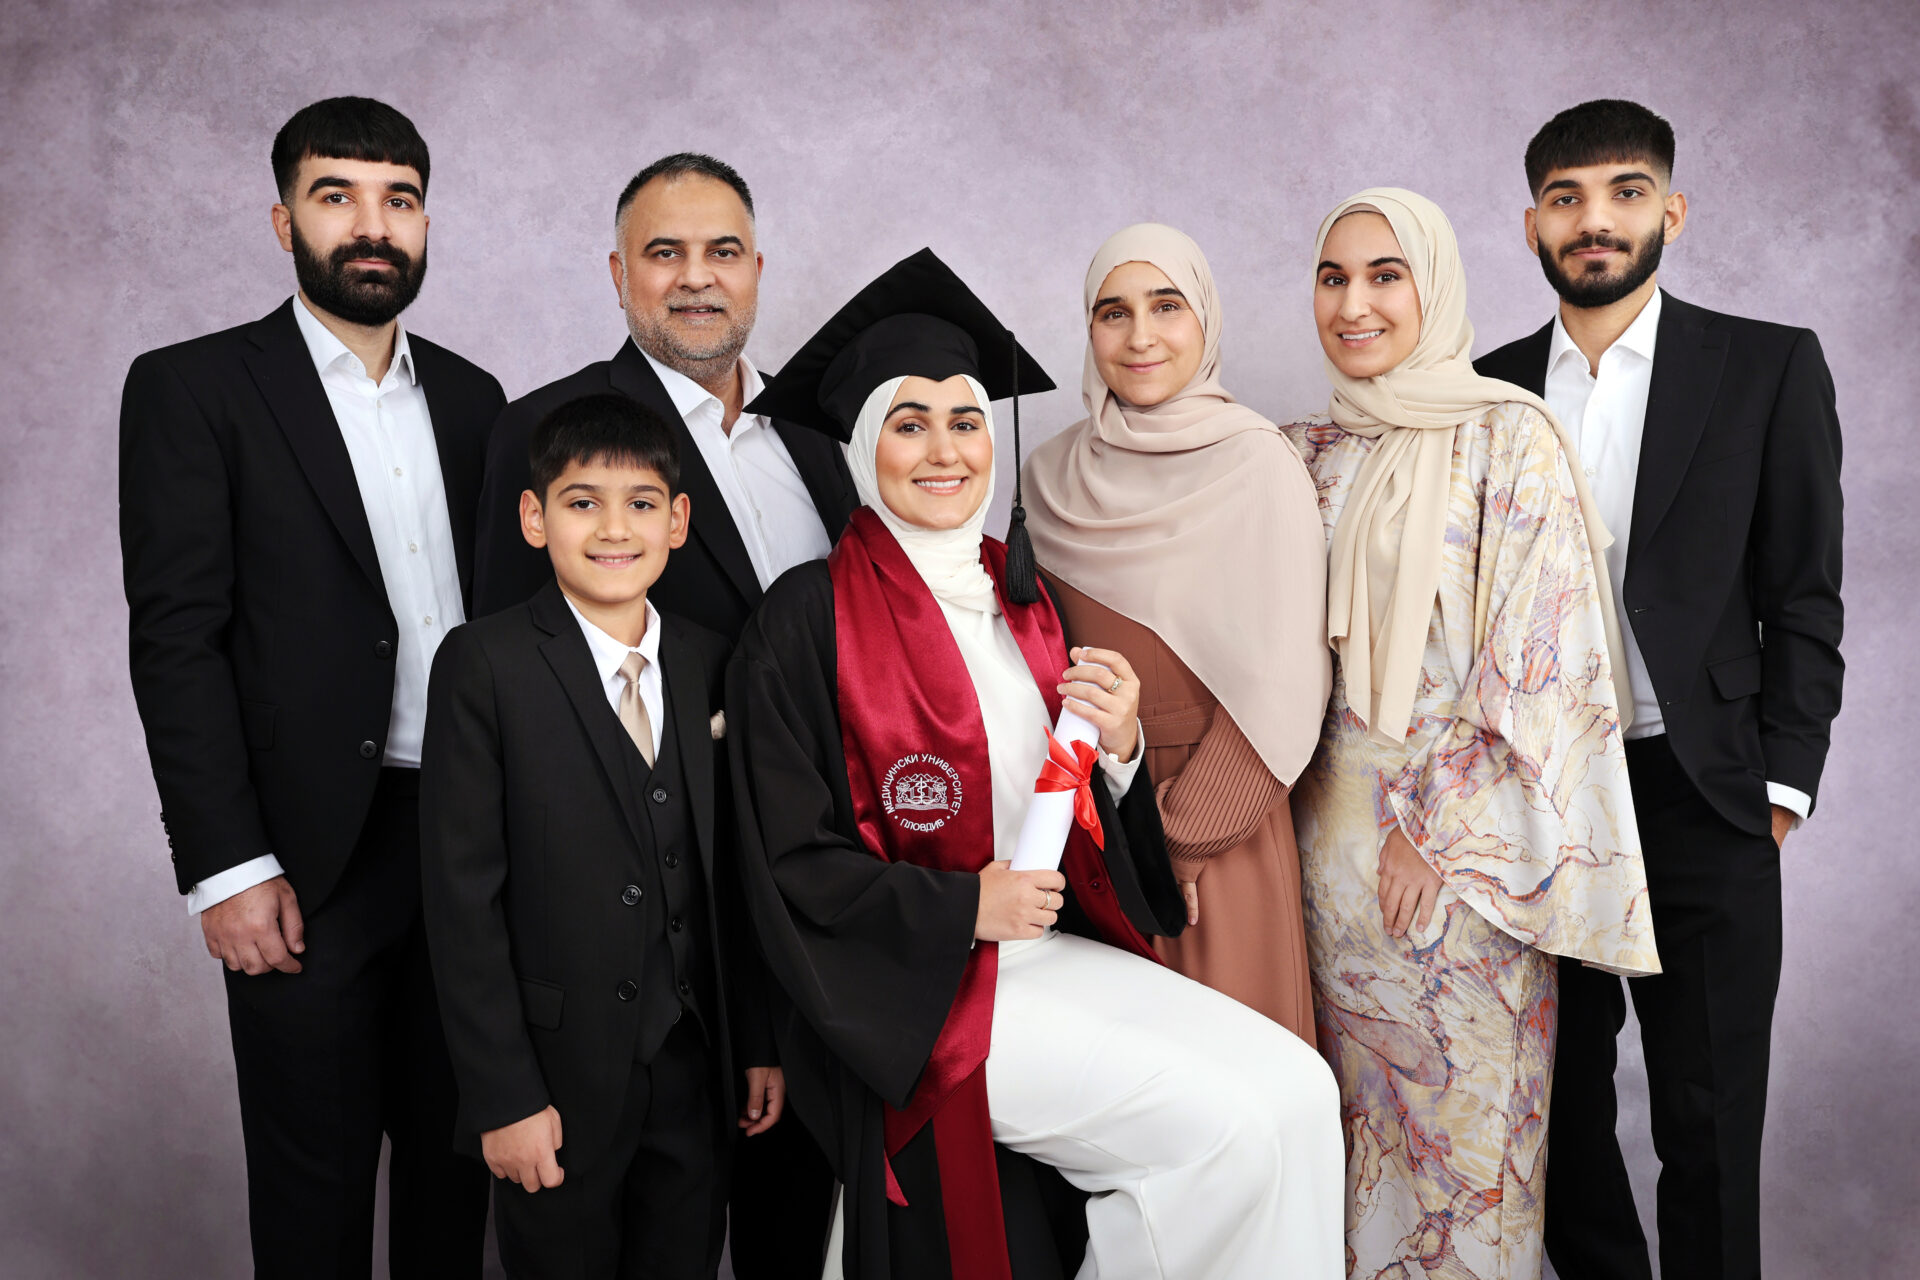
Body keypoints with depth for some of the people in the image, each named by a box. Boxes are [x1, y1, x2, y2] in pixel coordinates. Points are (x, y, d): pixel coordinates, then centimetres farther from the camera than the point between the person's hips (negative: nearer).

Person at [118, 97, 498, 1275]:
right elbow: (175, 639, -8)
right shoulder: (193, 389, -3)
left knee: (456, 1159, 16)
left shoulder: (470, 398, 12)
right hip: (314, 859, -4)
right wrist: (227, 867, -13)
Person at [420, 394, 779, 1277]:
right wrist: (502, 1095, -14)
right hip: (561, 1074, -4)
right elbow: (462, 896, -12)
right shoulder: (483, 666, -10)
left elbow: (730, 868, 8)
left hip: (695, 1068, 4)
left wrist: (758, 1039, 8)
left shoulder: (707, 664, 4)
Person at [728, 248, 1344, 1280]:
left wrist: (1116, 749, -5)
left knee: (1298, 1088, -13)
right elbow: (794, 873, -8)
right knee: (1227, 1127, -19)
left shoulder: (1019, 599, 12)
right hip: (916, 991, -6)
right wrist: (963, 909, -15)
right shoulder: (809, 619, -8)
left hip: (1052, 950, 6)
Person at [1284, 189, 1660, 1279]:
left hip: (1463, 836, -5)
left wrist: (1439, 831, -14)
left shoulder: (1508, 437, -8)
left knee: (1467, 1094, 6)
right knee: (1361, 1090, 15)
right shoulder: (1314, 454, 8)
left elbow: (1535, 658, -12)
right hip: (1336, 824, 5)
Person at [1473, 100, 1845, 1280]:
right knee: (1561, 1103, 13)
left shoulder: (1769, 368, 1)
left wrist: (1781, 785, -5)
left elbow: (1804, 599, 0)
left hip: (1698, 797, -2)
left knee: (1709, 1125, 4)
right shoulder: (1490, 391, 8)